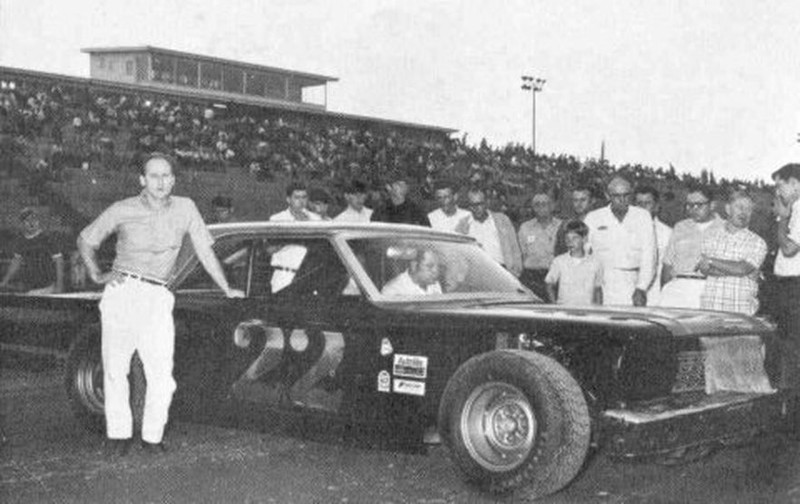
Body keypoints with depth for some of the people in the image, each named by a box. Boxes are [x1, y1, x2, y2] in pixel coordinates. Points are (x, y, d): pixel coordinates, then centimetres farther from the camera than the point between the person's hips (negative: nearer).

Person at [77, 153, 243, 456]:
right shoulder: (122, 211, 3)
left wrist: (227, 290, 14)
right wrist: (97, 275, 6)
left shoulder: (185, 209, 6)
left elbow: (205, 251, 12)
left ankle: (152, 436, 9)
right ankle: (119, 434, 15)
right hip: (122, 293, -1)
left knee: (162, 376, -7)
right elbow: (85, 240, 15)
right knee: (116, 369, 0)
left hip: (158, 298, 1)